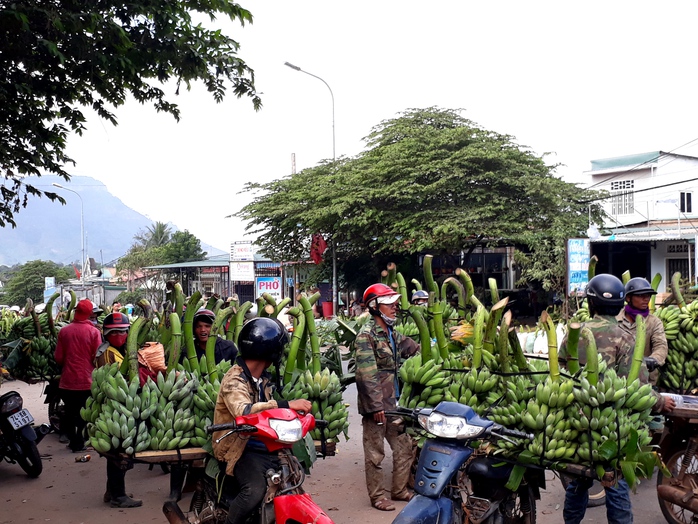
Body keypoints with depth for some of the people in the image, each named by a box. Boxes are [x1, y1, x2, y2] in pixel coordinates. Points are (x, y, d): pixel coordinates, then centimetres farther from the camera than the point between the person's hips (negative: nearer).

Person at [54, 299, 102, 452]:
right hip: (86, 380, -2)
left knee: (69, 412, 17)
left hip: (67, 380, 2)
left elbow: (58, 357, -1)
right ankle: (79, 442, 14)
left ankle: (72, 440, 25)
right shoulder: (94, 332, -12)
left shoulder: (64, 331, -5)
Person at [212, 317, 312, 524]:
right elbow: (244, 411, -37)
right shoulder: (234, 380, -17)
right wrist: (287, 405, -44)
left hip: (264, 445, 8)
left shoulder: (263, 378, 11)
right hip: (241, 448, -8)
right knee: (255, 490, -31)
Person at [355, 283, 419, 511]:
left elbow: (415, 350, 25)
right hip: (375, 404, -9)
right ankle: (377, 496, 15)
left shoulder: (392, 334, 14)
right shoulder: (366, 335, -14)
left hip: (393, 402, 9)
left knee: (404, 447, 14)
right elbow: (368, 375, -20)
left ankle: (400, 490, 29)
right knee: (375, 453, 3)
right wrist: (376, 405, -22)